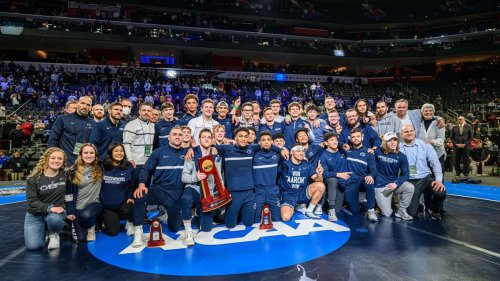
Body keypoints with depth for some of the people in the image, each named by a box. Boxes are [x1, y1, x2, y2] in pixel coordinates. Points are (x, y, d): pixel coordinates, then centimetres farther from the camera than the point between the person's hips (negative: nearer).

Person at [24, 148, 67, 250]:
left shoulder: (65, 176, -5)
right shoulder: (34, 178, -7)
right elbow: (31, 201, -13)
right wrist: (49, 208, -28)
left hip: (57, 212, -1)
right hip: (35, 215, 1)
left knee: (54, 219, -38)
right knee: (33, 245, -15)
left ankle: (54, 234, -1)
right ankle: (44, 230, 21)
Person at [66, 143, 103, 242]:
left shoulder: (100, 168, -1)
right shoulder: (73, 171, -3)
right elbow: (69, 192, -1)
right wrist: (70, 211, -5)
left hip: (94, 204, -1)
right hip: (78, 207, 1)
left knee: (85, 215, -38)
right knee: (80, 238, -9)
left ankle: (91, 227, 1)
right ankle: (75, 223, 29)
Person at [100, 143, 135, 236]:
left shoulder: (129, 167, -5)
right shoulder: (103, 167, -5)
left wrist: (130, 197, -12)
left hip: (123, 202, 0)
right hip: (107, 205, 0)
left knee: (127, 210, -35)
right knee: (113, 232, -6)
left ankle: (129, 223, 2)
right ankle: (105, 219, 31)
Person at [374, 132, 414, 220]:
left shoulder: (401, 156, -4)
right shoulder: (378, 152, -7)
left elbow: (406, 174, -8)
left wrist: (396, 183, -23)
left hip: (394, 183, 3)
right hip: (381, 185, -3)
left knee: (410, 187, -29)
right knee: (387, 214, -10)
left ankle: (401, 211, -6)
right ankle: (379, 200, 24)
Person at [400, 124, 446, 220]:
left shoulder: (425, 145, 2)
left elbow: (435, 163, -1)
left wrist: (439, 179, -12)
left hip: (425, 178, 1)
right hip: (409, 182, -1)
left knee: (441, 193, -29)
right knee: (411, 213, -10)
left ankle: (433, 209, 9)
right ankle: (418, 204, 31)